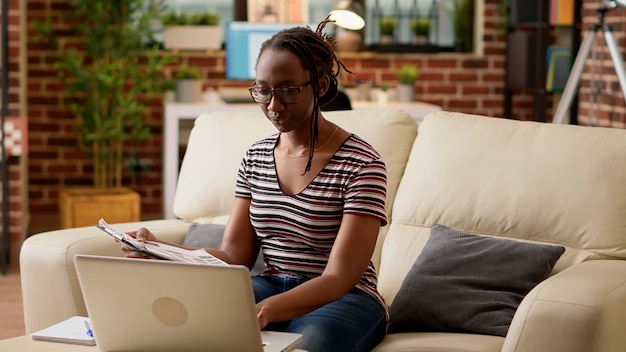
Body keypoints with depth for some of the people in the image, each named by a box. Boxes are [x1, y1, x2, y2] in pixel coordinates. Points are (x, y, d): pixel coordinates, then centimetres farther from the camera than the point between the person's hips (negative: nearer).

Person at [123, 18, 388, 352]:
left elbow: (338, 279, -17)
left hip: (341, 299, -3)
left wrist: (263, 311, -35)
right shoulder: (255, 158, 8)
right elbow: (234, 255, 3)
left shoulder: (361, 164, -11)